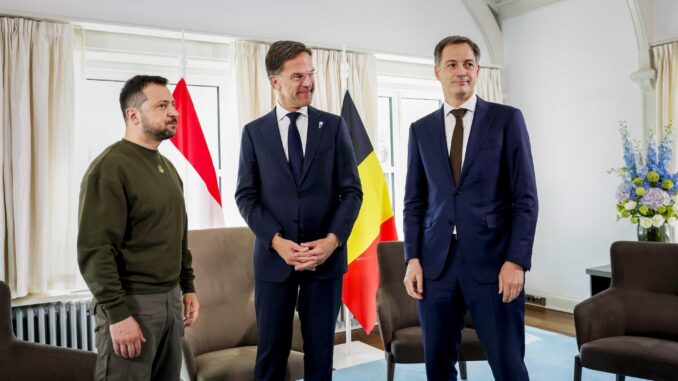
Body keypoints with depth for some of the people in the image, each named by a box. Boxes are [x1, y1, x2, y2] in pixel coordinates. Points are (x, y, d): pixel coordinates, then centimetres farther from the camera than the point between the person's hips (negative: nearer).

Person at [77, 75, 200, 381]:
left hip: (170, 299, 8)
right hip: (131, 302, -7)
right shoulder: (109, 168, -13)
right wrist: (117, 314, -20)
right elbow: (94, 250, -18)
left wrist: (188, 287, 15)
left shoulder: (167, 166, 13)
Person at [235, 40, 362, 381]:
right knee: (271, 351, 8)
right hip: (273, 257, 0)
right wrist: (277, 241, -14)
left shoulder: (334, 126, 4)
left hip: (326, 256, 0)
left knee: (320, 349, 11)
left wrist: (333, 239, -13)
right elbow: (245, 196, 0)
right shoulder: (254, 132, 4)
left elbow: (352, 191, 1)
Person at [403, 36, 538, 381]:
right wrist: (412, 259, 1)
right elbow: (414, 201, 10)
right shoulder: (421, 129, 10)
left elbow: (525, 197, -1)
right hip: (436, 262, 3)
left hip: (493, 261, -2)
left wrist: (516, 261, -9)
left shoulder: (507, 119, 3)